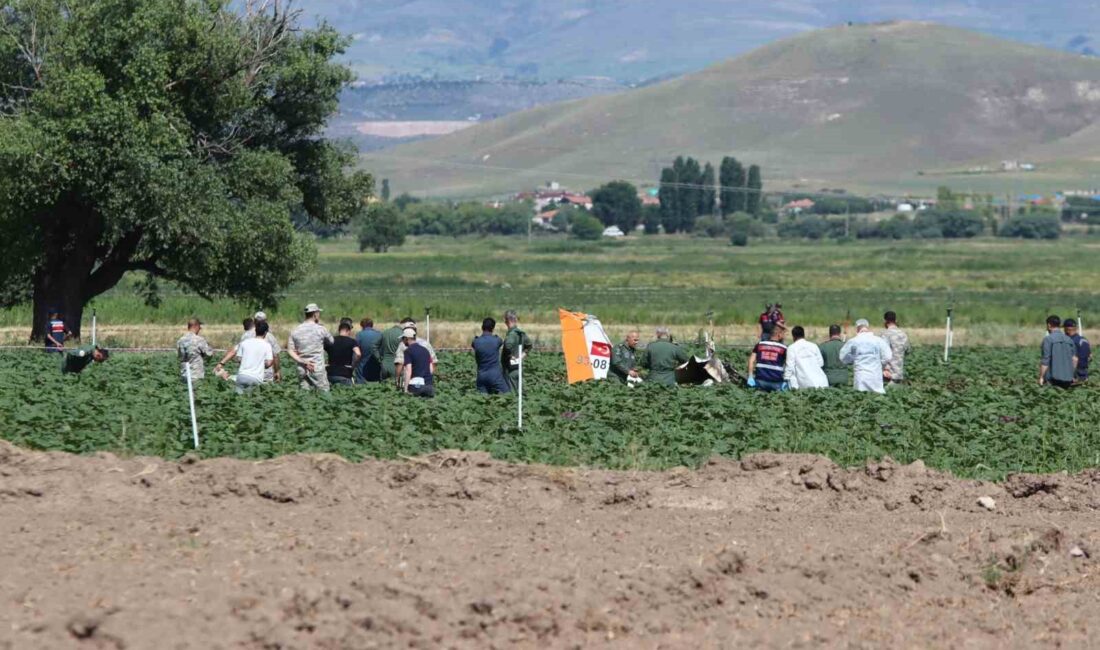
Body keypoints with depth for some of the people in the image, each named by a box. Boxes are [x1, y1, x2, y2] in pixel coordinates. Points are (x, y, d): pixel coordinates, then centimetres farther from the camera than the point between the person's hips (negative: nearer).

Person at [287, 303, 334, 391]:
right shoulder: (320, 329, -7)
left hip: (302, 370, 4)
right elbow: (331, 341, 10)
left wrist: (302, 362, -6)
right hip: (317, 369, -4)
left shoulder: (295, 331, 6)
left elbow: (290, 350, 0)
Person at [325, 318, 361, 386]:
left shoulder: (330, 341, 7)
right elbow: (358, 354, -21)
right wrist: (354, 366, -6)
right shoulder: (351, 341, -4)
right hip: (344, 376, -4)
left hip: (330, 375, 4)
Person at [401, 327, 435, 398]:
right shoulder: (425, 350, 17)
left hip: (416, 382, -7)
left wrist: (406, 389, -14)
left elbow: (408, 370, -14)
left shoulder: (408, 351, -6)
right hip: (428, 382, 7)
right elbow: (431, 369, 17)